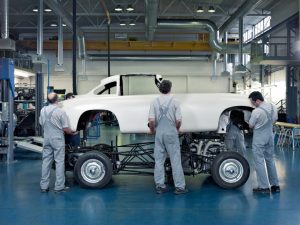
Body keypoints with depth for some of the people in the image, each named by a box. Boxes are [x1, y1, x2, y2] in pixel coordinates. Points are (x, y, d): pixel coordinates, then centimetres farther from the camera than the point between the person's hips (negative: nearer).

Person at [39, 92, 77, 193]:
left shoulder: (43, 110, 0)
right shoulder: (60, 112, -15)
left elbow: (41, 124, 11)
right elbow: (65, 129, -12)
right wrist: (72, 132, 8)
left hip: (47, 138, 5)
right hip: (58, 139, -5)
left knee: (46, 161, 10)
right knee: (59, 162, 1)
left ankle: (44, 186, 13)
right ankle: (59, 187, 2)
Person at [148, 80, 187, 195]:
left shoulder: (154, 102, -2)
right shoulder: (174, 101, -6)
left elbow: (151, 120, -7)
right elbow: (179, 120, -8)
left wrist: (152, 130, 12)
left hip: (159, 133, 2)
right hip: (171, 133, -2)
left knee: (159, 160, 9)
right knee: (175, 160, 3)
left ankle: (160, 186, 13)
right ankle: (179, 186, 6)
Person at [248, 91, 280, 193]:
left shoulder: (256, 111, -23)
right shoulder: (273, 107, -1)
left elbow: (251, 126, -10)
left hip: (259, 140, -7)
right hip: (270, 137, 7)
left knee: (259, 162, 1)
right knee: (270, 160, 16)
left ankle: (264, 187, 3)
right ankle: (275, 185, 21)